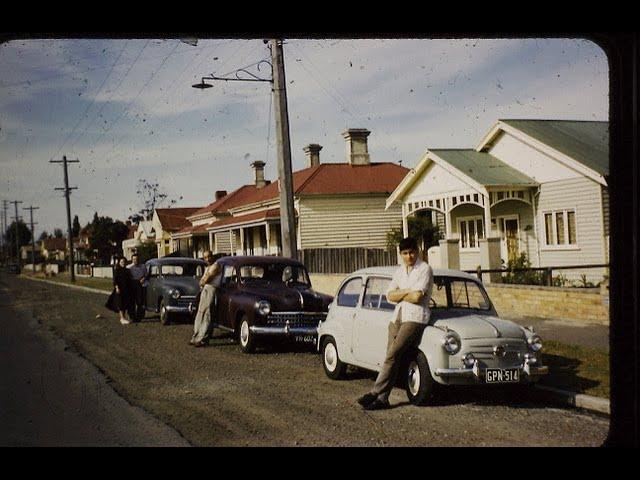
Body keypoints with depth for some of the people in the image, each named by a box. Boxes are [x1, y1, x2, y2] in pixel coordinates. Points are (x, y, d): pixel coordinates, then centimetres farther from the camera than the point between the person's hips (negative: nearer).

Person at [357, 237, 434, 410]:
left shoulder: (425, 269, -3)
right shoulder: (400, 271, 19)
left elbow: (417, 297, -14)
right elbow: (390, 295, 11)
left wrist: (399, 294, 2)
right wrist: (407, 292, -4)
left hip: (415, 317, -6)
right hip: (397, 316, 7)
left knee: (393, 354, -17)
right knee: (392, 357, -1)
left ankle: (376, 392, -16)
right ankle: (383, 398, -4)